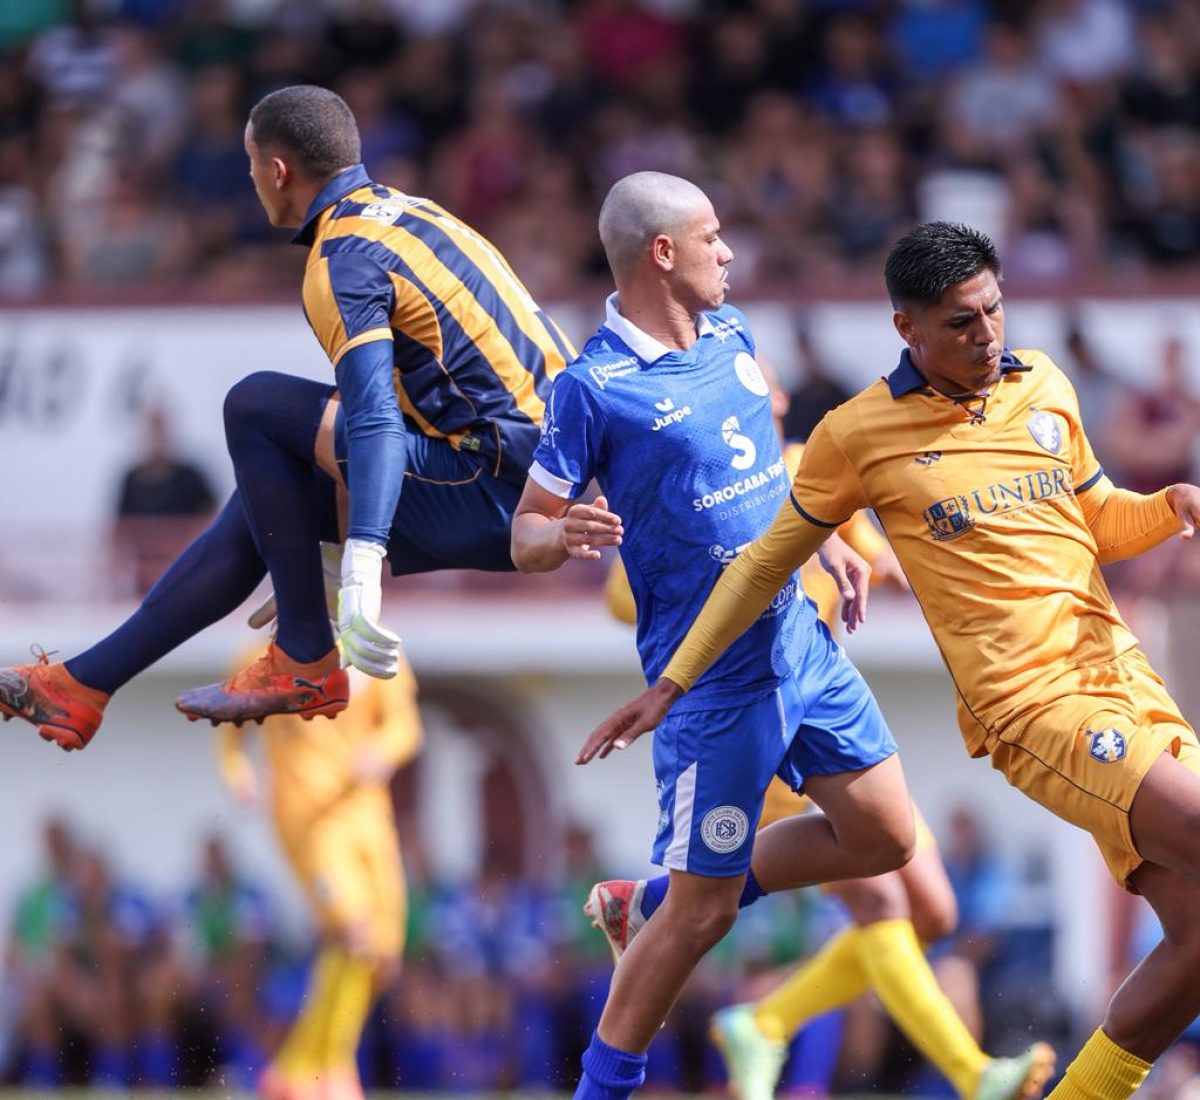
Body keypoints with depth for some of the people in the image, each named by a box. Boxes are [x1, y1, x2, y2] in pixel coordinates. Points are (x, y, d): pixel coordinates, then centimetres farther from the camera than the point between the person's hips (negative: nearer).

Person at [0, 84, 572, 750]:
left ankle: (306, 663, -4)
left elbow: (373, 416, -29)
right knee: (263, 499, 18)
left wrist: (361, 574, -41)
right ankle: (82, 685, 21)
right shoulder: (404, 210, 17)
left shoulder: (346, 257, -13)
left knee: (255, 407, -10)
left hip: (493, 494, -10)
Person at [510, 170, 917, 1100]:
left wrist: (825, 539, 18)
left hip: (801, 637, 8)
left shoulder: (730, 334, 7)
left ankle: (652, 905, 24)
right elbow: (525, 534, -11)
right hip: (713, 676, -8)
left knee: (884, 835, 10)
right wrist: (566, 535, -32)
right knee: (704, 909, -5)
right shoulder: (594, 388, -15)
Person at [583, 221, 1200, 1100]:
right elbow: (766, 564, 11)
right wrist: (671, 685, 14)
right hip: (1035, 711, -6)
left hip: (1122, 675, 6)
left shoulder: (1043, 385, 12)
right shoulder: (859, 434, -1)